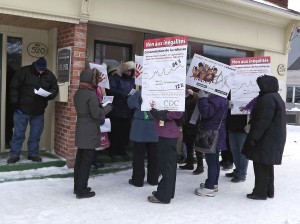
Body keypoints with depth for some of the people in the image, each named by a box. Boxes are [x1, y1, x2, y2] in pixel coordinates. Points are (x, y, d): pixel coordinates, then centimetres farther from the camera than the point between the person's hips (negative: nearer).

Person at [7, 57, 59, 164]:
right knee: (18, 133, 3)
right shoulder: (23, 71, -8)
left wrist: (48, 95, -14)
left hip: (39, 111, 3)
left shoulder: (49, 75, 2)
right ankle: (14, 154, 14)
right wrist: (14, 103, -13)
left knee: (36, 134, 10)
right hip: (22, 109, -3)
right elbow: (14, 88, -7)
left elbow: (55, 89, 8)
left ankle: (33, 153, 24)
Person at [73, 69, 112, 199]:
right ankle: (82, 190, 2)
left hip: (81, 129, 9)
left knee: (80, 158, 14)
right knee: (87, 159, -3)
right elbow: (97, 114, -17)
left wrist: (100, 106, 12)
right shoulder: (91, 94, -16)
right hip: (90, 131, -9)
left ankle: (78, 187, 23)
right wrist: (108, 107, -2)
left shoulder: (77, 93, 11)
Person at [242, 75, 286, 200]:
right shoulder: (276, 97, 16)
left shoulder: (267, 99, -18)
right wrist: (251, 125, 21)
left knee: (260, 165, -3)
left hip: (266, 139, -10)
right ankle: (269, 191, 24)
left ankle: (260, 192, 4)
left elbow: (263, 121, -23)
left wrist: (253, 137, -19)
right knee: (266, 165, 17)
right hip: (274, 138, 11)